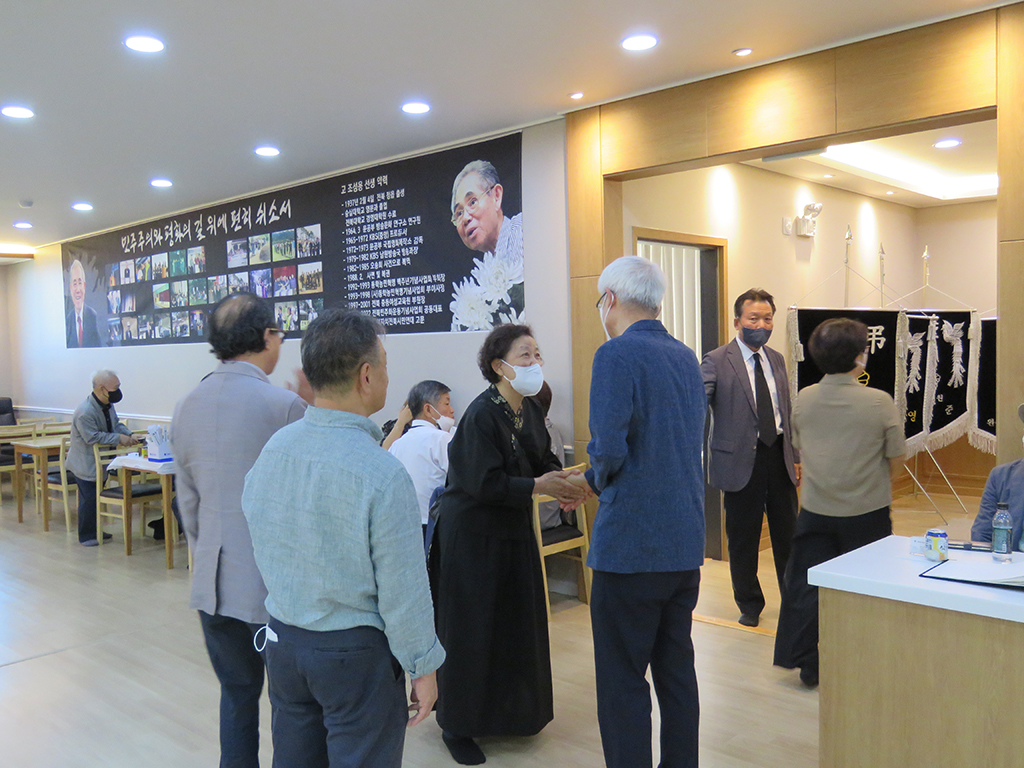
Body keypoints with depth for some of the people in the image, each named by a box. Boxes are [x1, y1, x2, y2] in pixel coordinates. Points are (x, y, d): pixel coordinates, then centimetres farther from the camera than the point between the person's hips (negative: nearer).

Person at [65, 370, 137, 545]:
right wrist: (119, 438, -25)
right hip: (85, 463, -9)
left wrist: (129, 434, -6)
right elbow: (93, 437, -28)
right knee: (89, 498, -3)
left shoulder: (108, 405, 1)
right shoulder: (85, 413, -29)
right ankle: (86, 536, 9)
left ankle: (94, 531, 31)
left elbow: (116, 424, 12)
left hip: (99, 462, 9)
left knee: (96, 497, 18)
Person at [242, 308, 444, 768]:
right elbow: (402, 588, -18)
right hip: (353, 653, -6)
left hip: (281, 640, 6)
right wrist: (422, 666, -8)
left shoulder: (272, 449, -6)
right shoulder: (383, 474, -25)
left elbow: (258, 537, 7)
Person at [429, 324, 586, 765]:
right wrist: (538, 486, -23)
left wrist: (561, 480, -12)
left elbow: (543, 459, 8)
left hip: (513, 530, 8)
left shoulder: (530, 410, 3)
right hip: (472, 535, -8)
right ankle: (457, 726, 21)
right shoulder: (481, 415, -21)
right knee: (471, 630, 3)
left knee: (518, 624, 16)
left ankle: (511, 711, 36)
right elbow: (483, 483, -25)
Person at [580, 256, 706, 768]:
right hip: (686, 541, 8)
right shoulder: (686, 357, 10)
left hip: (631, 545, -8)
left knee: (622, 679, 4)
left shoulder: (617, 355, -15)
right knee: (676, 667, 19)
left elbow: (608, 450, -22)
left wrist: (596, 480, 1)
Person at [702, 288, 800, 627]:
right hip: (741, 460, -5)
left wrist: (794, 457, 15)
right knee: (743, 538, 7)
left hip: (778, 457, 5)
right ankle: (749, 605, 26)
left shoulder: (777, 360, 11)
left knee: (787, 532, 12)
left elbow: (786, 412, 17)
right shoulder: (717, 361, -8)